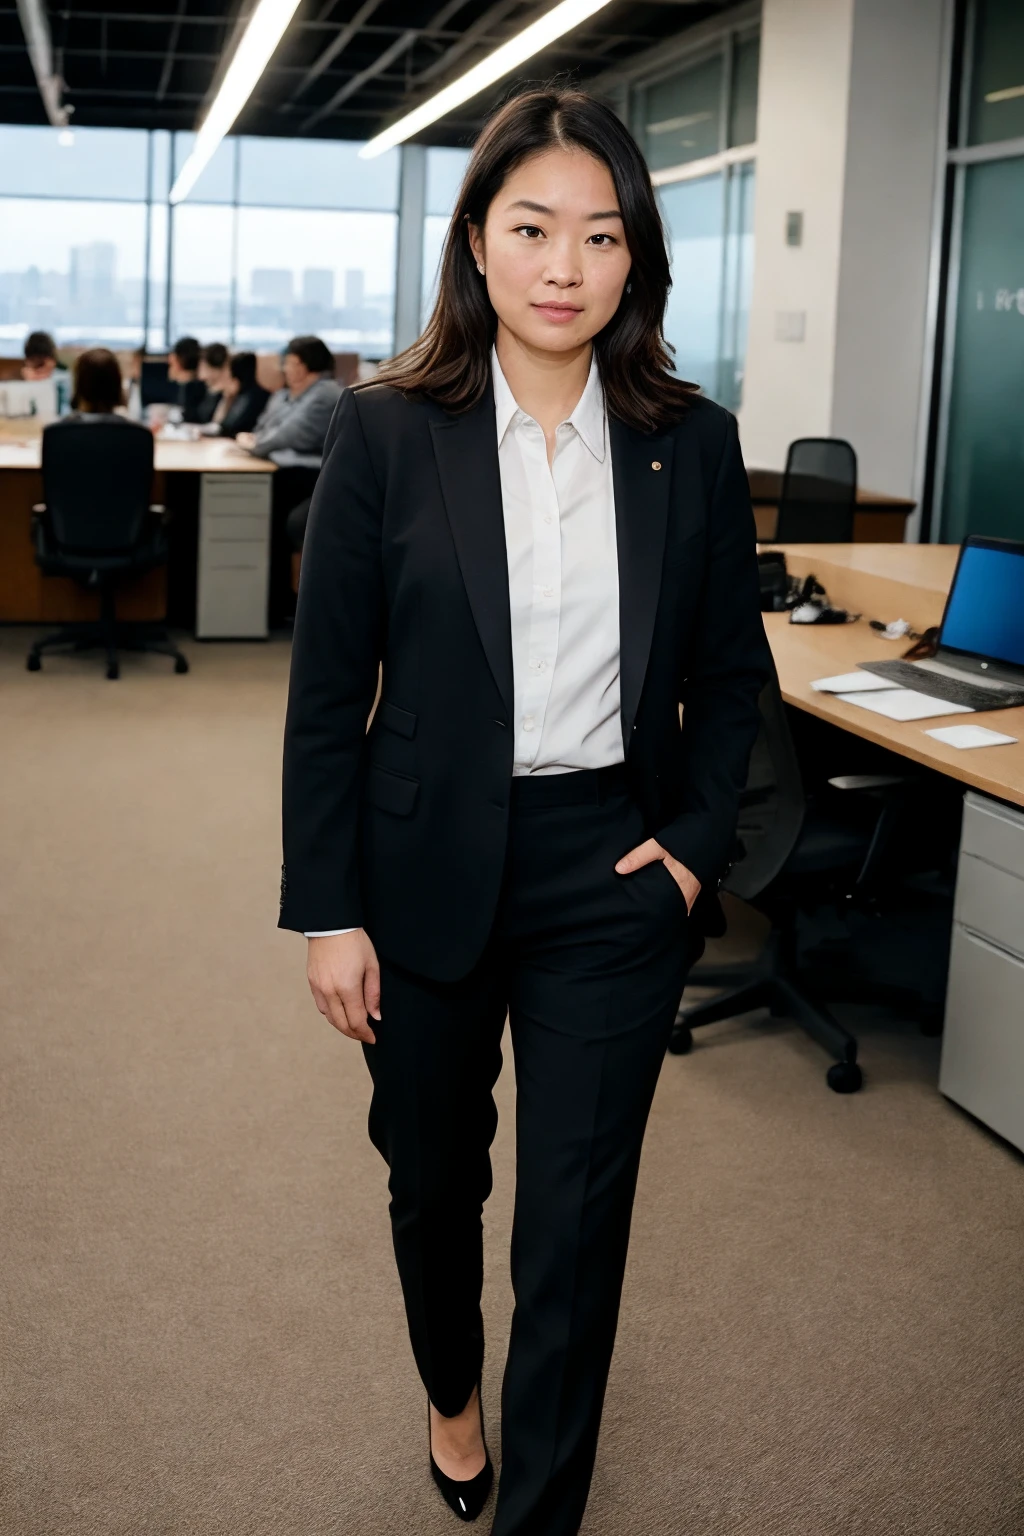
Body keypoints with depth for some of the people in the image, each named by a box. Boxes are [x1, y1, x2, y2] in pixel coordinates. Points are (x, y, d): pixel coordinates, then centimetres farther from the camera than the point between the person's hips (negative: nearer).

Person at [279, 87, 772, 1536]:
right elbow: (327, 691, -5)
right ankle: (450, 1390, 51)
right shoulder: (387, 431, -7)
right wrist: (328, 910, -7)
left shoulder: (692, 444, -2)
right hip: (431, 870, 0)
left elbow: (730, 674, 8)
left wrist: (697, 844, -3)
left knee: (577, 1224, 5)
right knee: (434, 1173, 20)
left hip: (612, 874, 0)